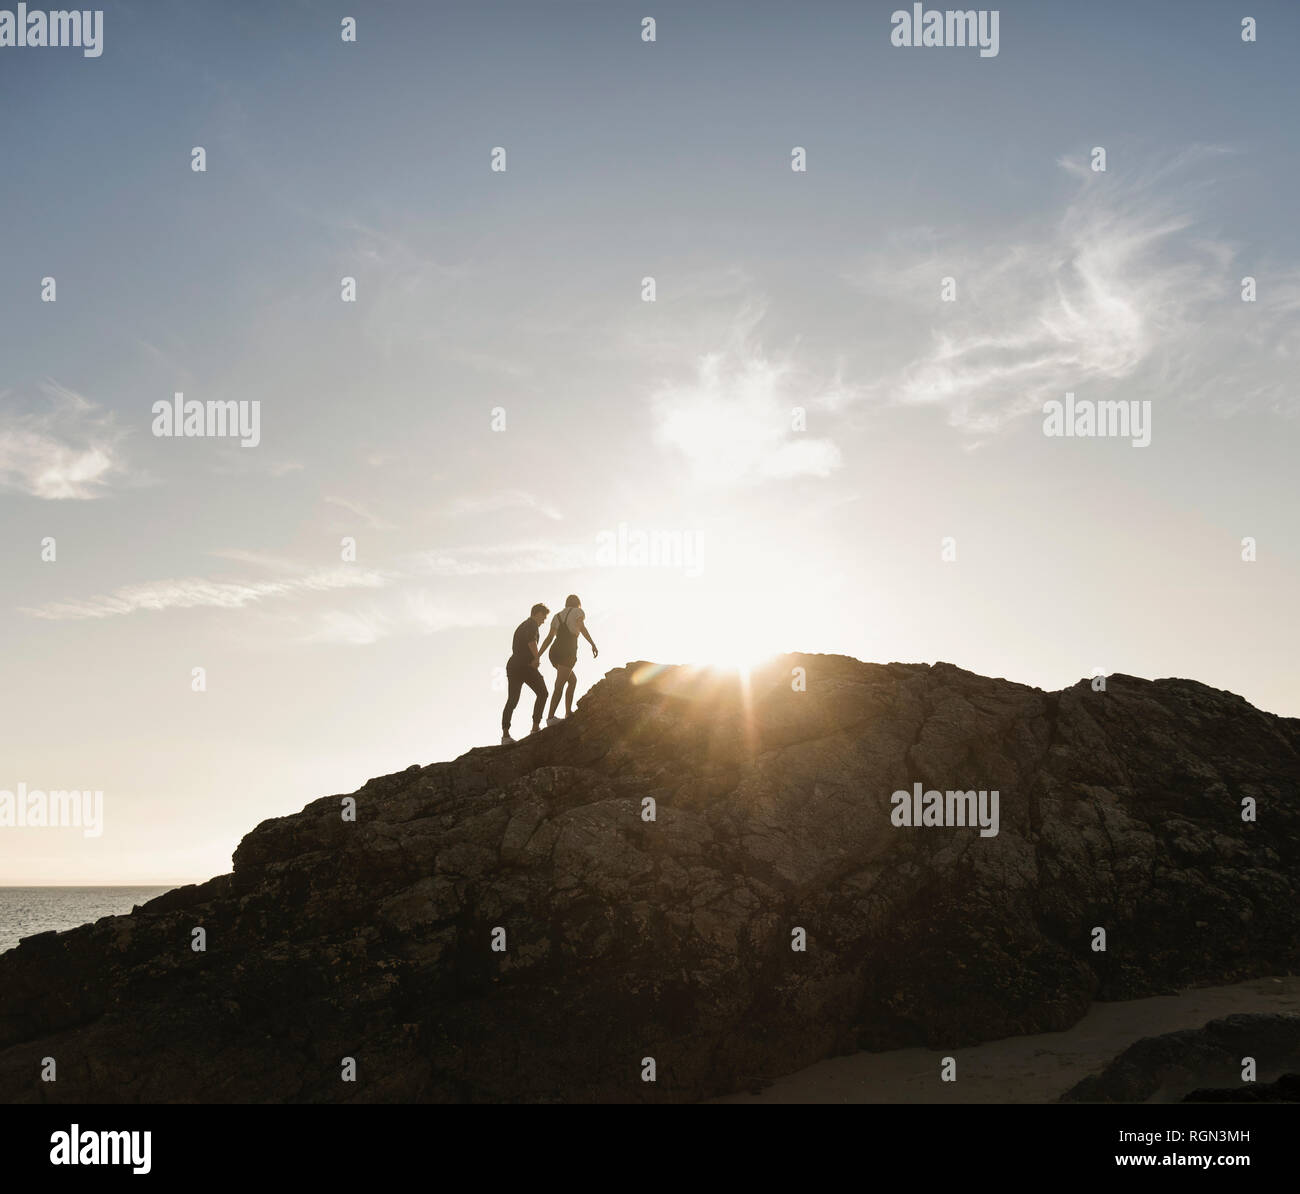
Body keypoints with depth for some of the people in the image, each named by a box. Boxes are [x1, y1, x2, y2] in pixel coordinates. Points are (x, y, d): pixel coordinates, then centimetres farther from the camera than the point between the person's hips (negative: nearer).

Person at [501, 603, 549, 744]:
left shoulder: (521, 626, 25)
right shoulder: (532, 624, -2)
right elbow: (531, 640, -22)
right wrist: (537, 658, -12)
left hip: (512, 665, 8)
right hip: (524, 665, -8)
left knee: (512, 701, 5)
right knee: (542, 693, 5)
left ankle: (505, 734, -4)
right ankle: (535, 727, -1)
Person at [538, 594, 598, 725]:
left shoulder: (558, 616, 23)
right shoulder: (578, 612, 8)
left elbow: (549, 638, 13)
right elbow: (582, 627, -13)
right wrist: (593, 644, -19)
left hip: (554, 652, 7)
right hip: (567, 653, -7)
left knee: (573, 680, 23)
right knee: (559, 686, -13)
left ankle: (568, 712, 19)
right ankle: (551, 717, -23)